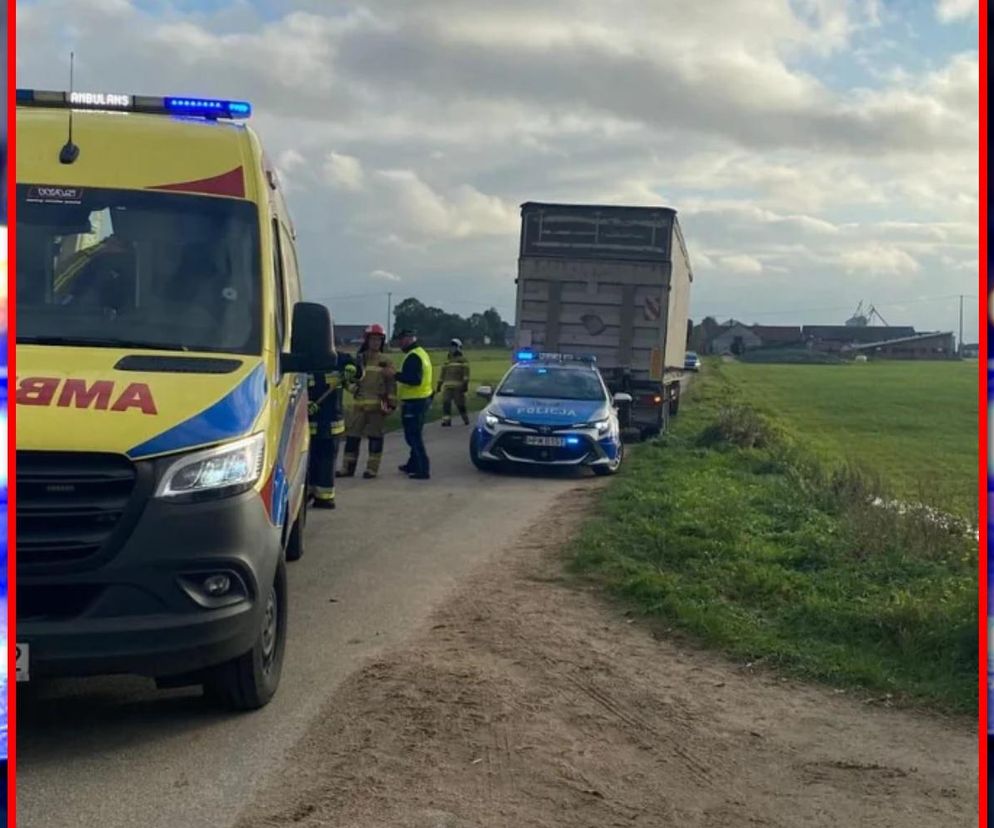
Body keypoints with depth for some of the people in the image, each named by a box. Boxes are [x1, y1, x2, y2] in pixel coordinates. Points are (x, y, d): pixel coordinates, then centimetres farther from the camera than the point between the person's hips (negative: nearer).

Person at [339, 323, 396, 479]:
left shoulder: (385, 361, 4)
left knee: (375, 436, 2)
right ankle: (348, 468, 11)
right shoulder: (359, 359, 11)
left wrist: (392, 402, -6)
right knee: (352, 435, 3)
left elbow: (391, 383, 1)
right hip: (359, 403, 3)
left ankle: (372, 469, 8)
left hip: (377, 405, -3)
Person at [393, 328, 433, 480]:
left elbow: (415, 379, -27)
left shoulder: (413, 356, -17)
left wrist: (395, 375, -25)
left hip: (414, 402, -11)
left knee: (413, 436, -7)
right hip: (422, 399, 11)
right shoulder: (422, 353, 16)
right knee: (414, 435, 19)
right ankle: (413, 465, 29)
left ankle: (423, 469, -7)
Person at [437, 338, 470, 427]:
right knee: (446, 403, -9)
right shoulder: (447, 360, 21)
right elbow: (443, 373, 25)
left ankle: (466, 419, 20)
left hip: (458, 387, -5)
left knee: (460, 404, 2)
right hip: (447, 386, 5)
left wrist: (465, 384, -15)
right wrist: (440, 384, 21)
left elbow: (466, 373, -6)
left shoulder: (463, 360, 2)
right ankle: (446, 420, -11)